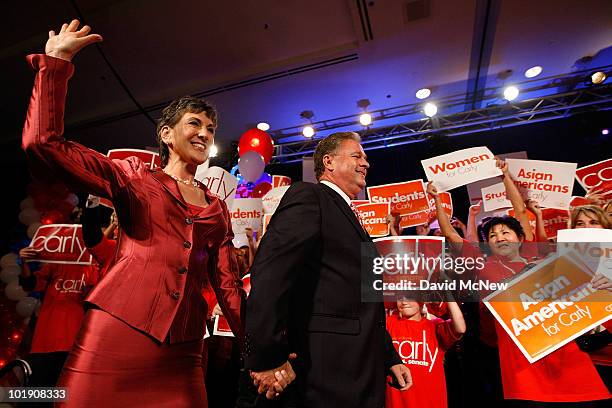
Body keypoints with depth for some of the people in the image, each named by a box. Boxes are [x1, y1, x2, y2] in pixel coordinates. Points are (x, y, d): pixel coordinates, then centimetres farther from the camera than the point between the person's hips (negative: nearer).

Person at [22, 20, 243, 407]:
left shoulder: (218, 209, 11)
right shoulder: (135, 176, 5)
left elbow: (228, 285, 9)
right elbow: (43, 143, -7)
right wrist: (56, 61, -5)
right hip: (117, 330, -2)